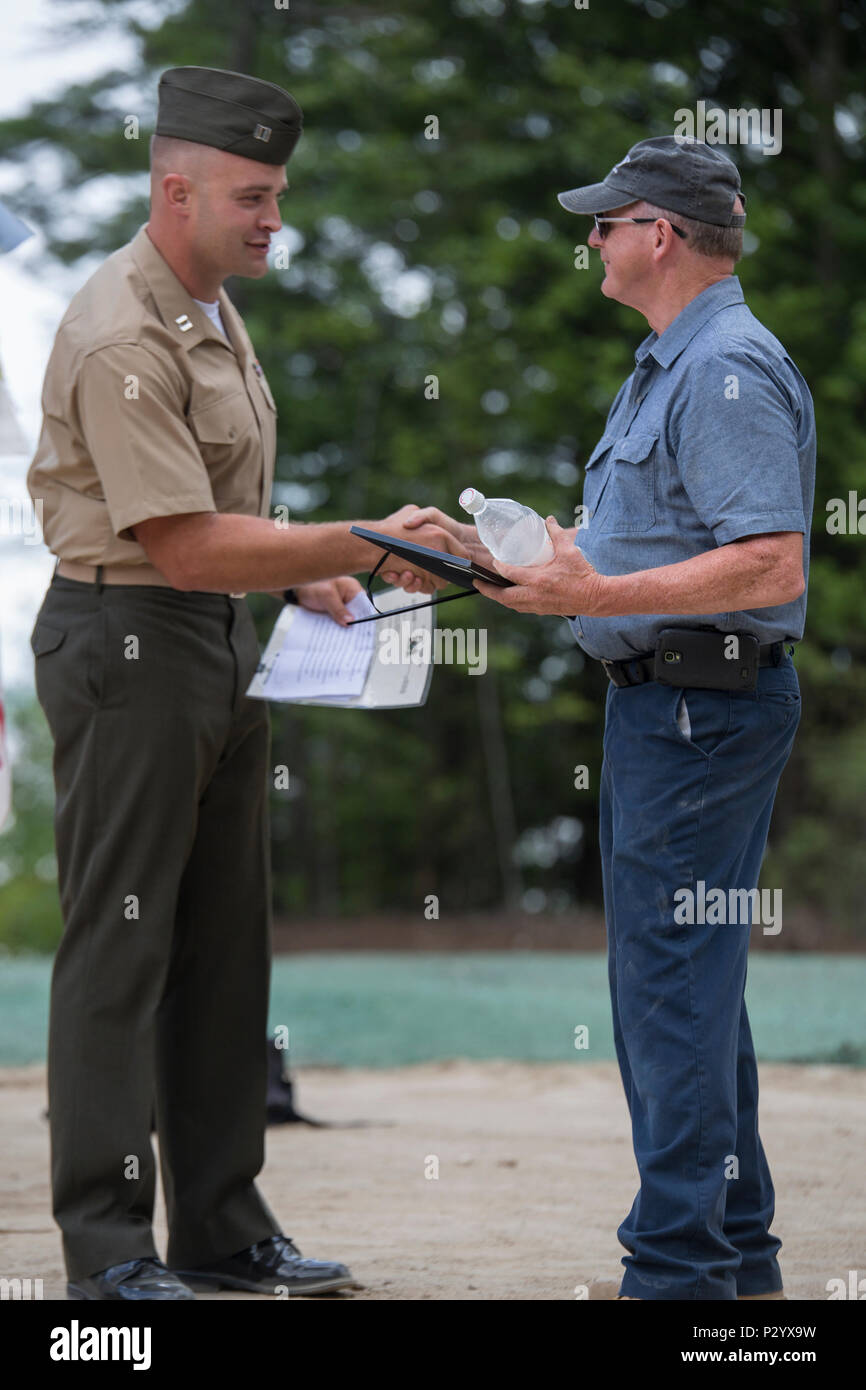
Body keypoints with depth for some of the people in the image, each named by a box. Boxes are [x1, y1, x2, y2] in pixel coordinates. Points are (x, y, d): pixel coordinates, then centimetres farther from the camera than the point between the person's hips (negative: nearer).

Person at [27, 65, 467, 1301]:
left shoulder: (214, 310, 13)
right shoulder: (121, 340, -19)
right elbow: (185, 547, -24)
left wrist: (302, 579, 11)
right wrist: (358, 544, -24)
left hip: (224, 641, 10)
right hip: (127, 644, -10)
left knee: (224, 947, 12)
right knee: (120, 951, -6)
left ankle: (224, 1228, 19)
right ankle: (107, 1251, -1)